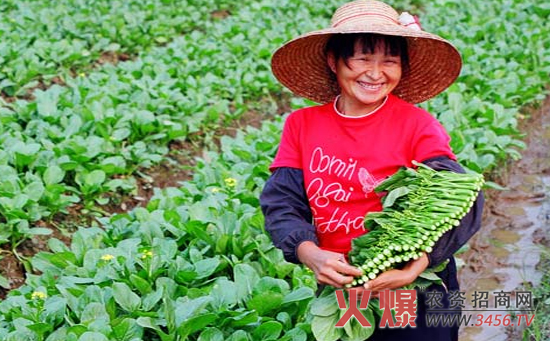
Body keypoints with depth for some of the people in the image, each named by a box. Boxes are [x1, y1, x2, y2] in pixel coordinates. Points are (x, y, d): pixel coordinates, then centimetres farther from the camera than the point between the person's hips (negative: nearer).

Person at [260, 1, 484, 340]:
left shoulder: (418, 125, -13)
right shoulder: (301, 125, -4)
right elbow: (282, 204, -9)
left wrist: (417, 264, -39)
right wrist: (311, 255, -28)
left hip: (415, 289, -3)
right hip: (338, 287, 3)